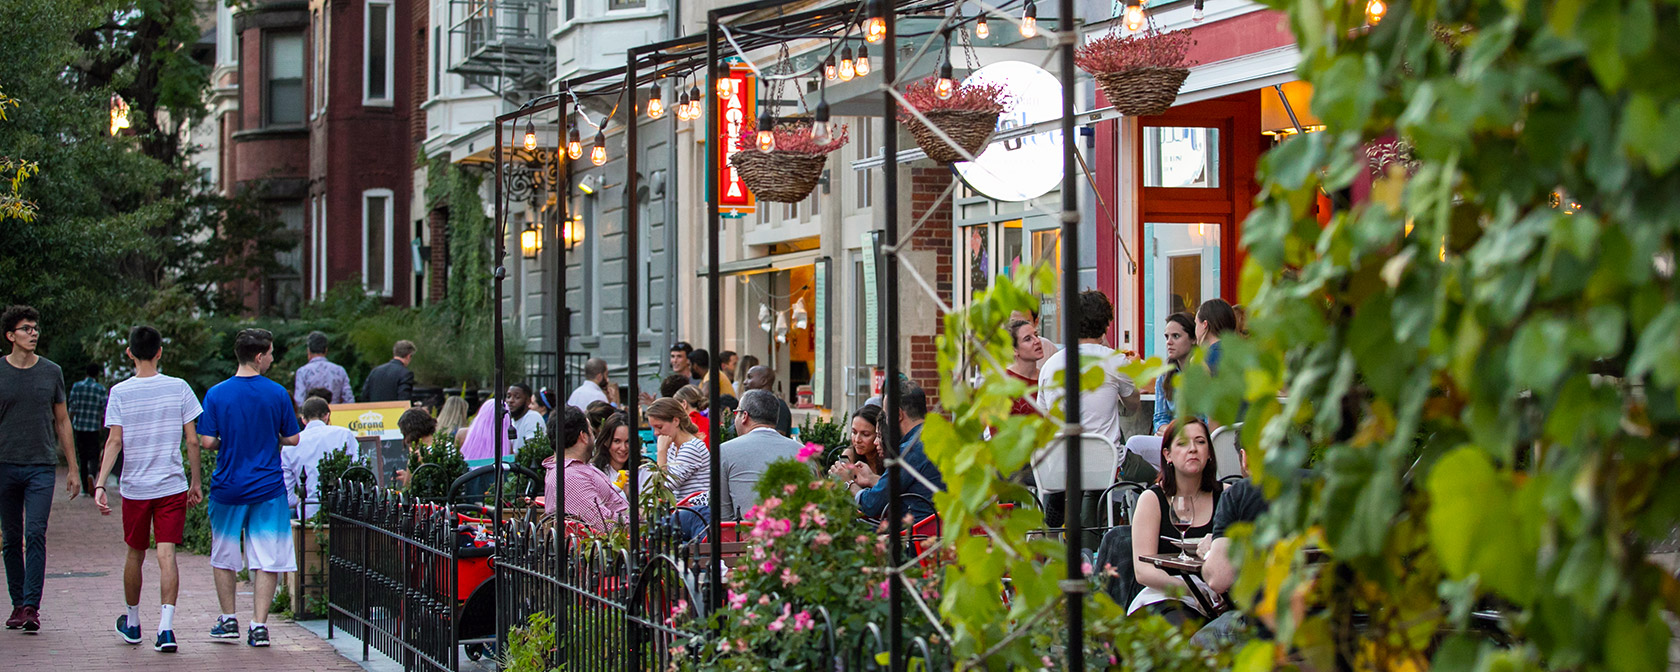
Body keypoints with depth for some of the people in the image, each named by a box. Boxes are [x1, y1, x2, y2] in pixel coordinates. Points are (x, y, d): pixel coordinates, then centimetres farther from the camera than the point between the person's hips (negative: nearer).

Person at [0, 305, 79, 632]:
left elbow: (62, 422, 13)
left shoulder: (51, 372, 7)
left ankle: (31, 607, -12)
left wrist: (73, 469, 11)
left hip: (42, 467, 0)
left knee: (35, 535, -11)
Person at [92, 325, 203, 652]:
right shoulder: (179, 388, -2)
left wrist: (100, 484, -9)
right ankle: (165, 628, -17)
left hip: (134, 488, 1)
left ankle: (132, 623, 31)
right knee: (166, 556, -4)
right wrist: (196, 481, 10)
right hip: (172, 486, 0)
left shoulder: (119, 392, -3)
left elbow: (114, 442, -9)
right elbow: (192, 441, -1)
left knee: (135, 555, 16)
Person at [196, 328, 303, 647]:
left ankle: (228, 620, 22)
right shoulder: (276, 393, -6)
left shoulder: (216, 394, -5)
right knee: (267, 559, 3)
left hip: (228, 487, 1)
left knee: (224, 556, 17)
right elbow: (292, 439, -1)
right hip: (268, 488, -1)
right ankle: (259, 625, -3)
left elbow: (206, 442, -8)